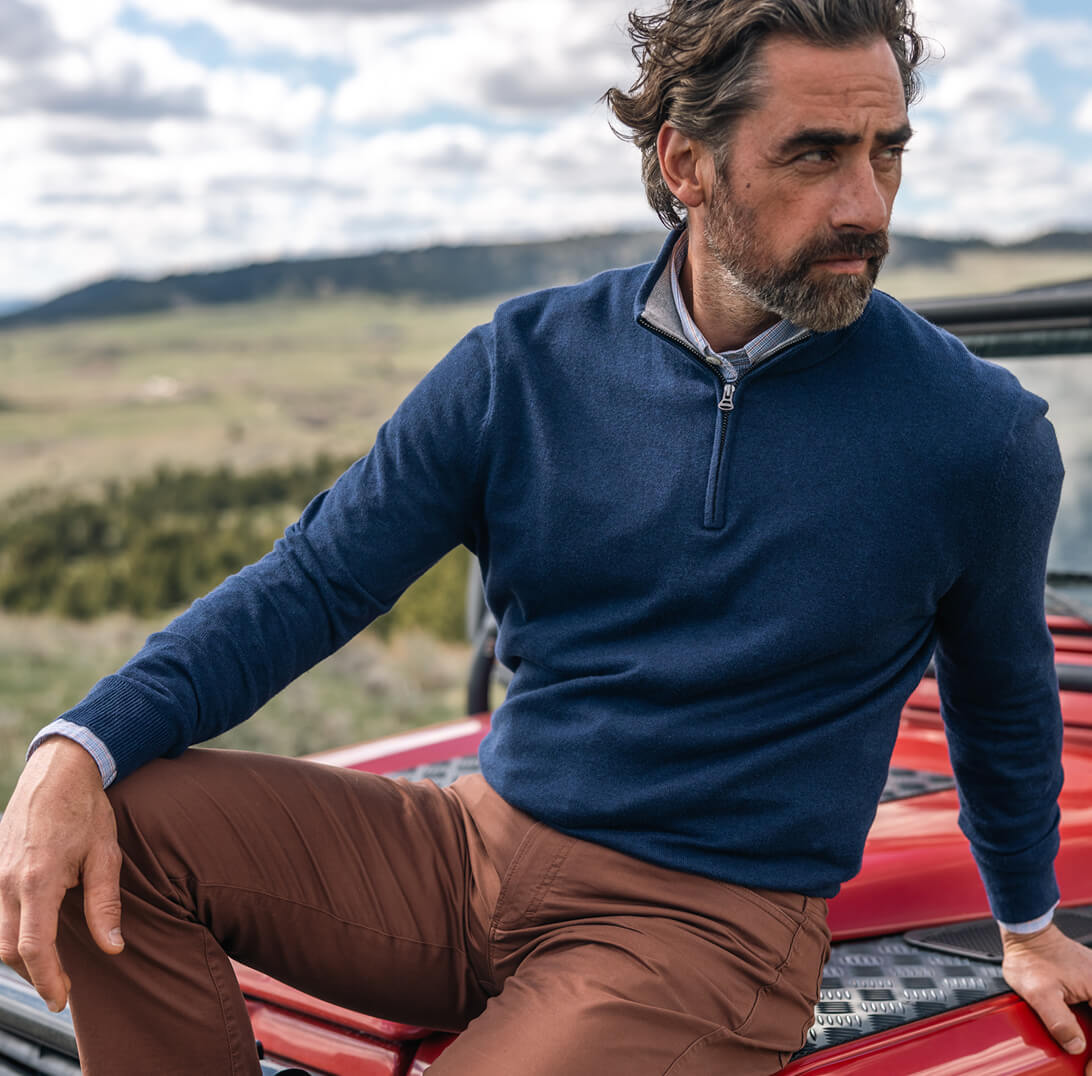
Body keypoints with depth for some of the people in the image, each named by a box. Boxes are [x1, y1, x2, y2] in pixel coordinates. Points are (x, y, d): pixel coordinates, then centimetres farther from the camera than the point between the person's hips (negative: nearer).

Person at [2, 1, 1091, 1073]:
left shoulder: (979, 434, -6)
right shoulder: (525, 365, -2)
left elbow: (1003, 698, 12)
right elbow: (313, 581, -2)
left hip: (705, 924, -3)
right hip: (478, 844, 4)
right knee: (120, 825, -15)